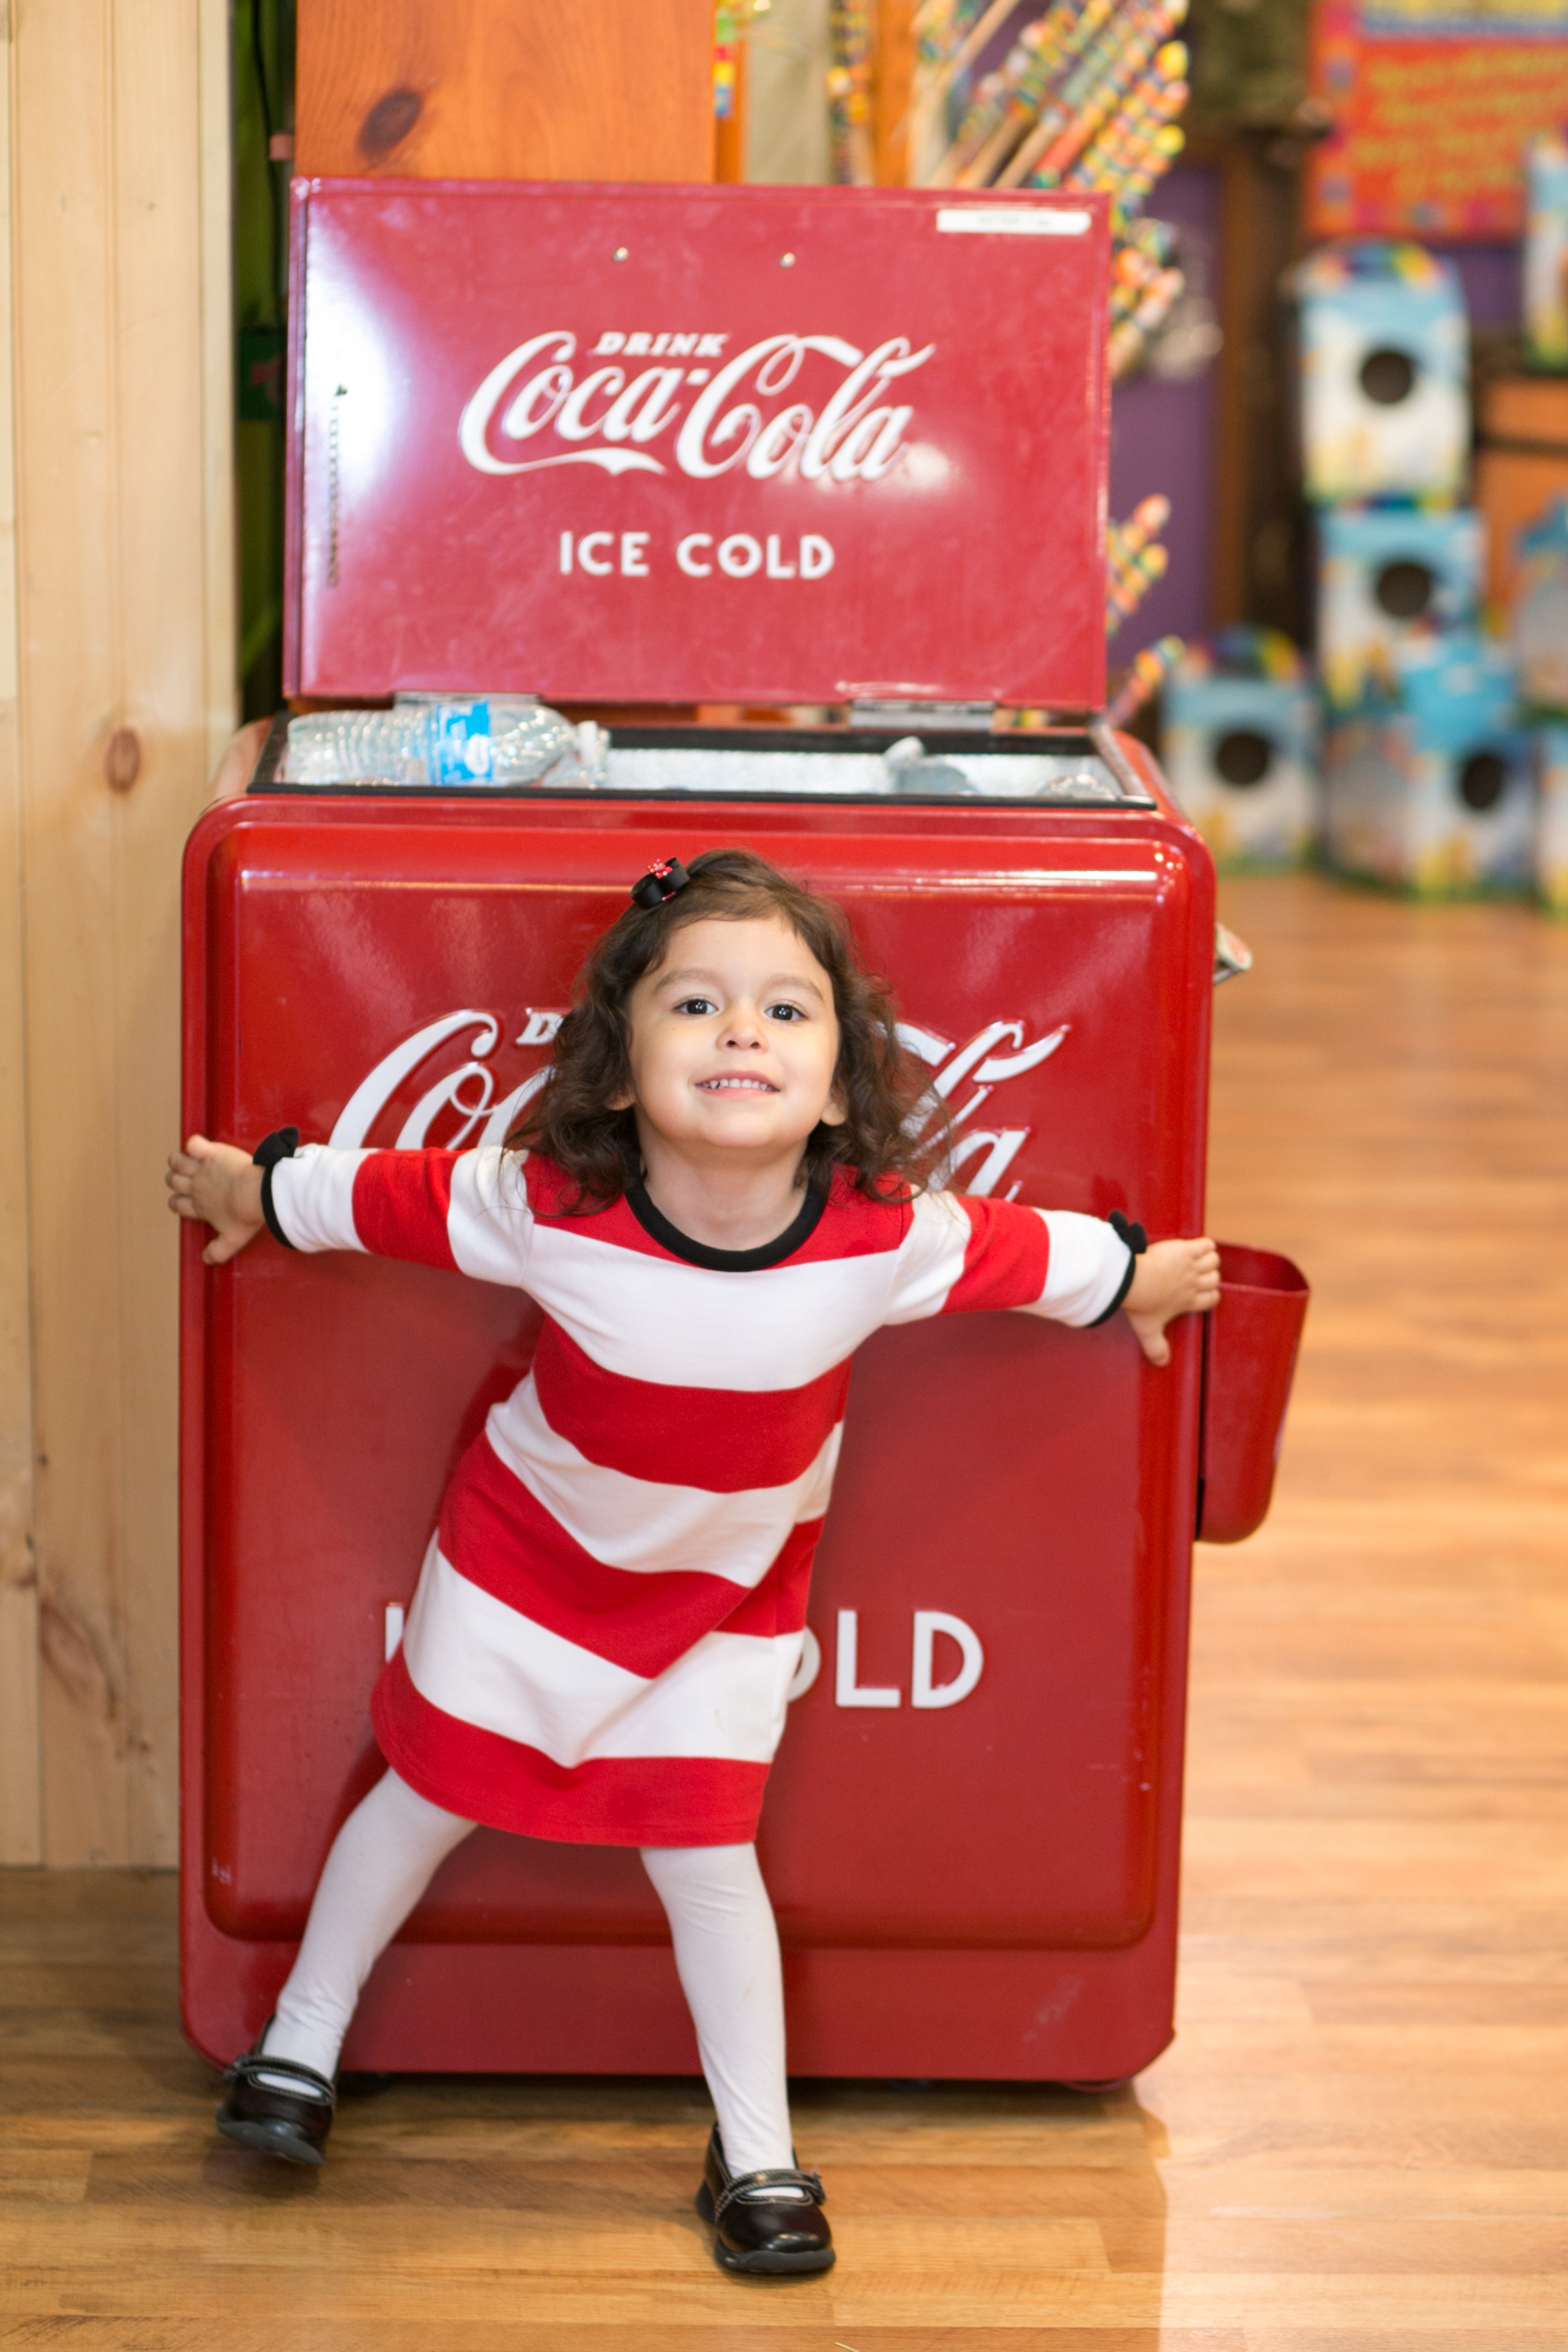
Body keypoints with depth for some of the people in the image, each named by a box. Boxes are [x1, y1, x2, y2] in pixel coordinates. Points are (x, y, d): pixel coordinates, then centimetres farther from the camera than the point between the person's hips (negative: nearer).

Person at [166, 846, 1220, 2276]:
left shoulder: (888, 1236, -29)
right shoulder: (547, 1207, -32)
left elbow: (1026, 1251, -8)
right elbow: (388, 1194, -12)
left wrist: (1135, 1281, 10)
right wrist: (256, 1194, 4)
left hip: (729, 1586, 0)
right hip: (531, 1545, 0)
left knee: (703, 1847, 1)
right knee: (430, 1792, 13)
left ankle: (757, 2156, 20)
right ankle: (301, 2044, 37)